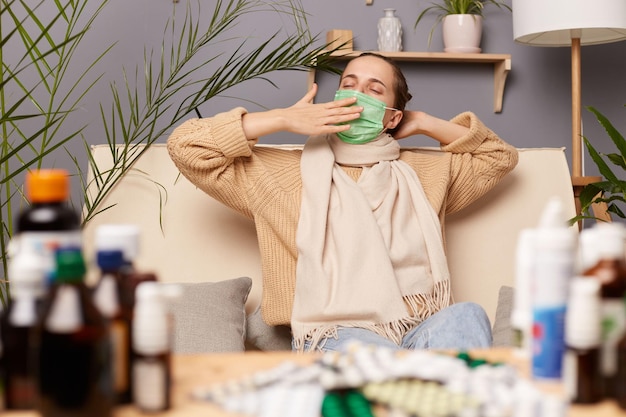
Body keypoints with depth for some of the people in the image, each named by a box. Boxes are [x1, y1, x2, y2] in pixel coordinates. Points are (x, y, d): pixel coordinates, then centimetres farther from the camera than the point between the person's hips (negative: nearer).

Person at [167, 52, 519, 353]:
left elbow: (501, 156, 35)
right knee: (365, 350, -40)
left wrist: (425, 123, 24)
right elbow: (186, 144, 10)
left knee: (466, 315, -32)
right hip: (334, 335, -3)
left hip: (422, 331, 4)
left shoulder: (427, 173, 25)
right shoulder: (281, 173, 14)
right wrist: (285, 119, 6)